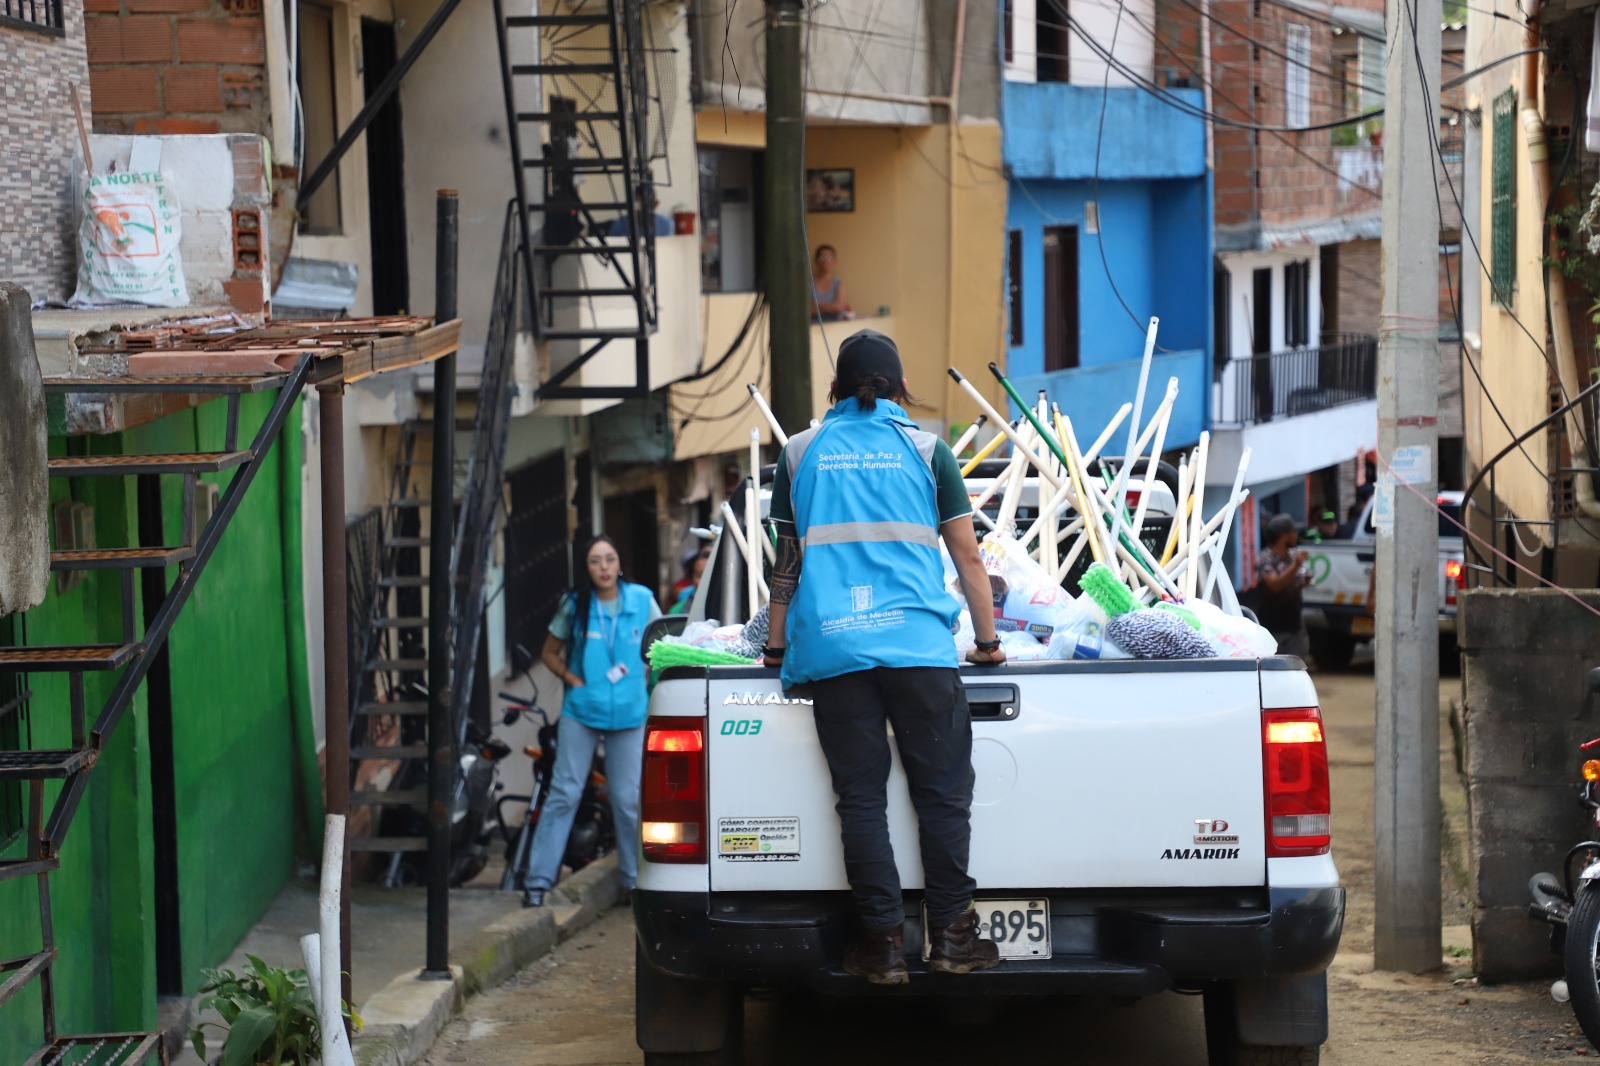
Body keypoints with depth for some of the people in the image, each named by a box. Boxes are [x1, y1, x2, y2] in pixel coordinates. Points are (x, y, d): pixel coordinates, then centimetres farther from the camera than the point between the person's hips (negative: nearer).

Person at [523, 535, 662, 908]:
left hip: (629, 713, 1)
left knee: (628, 799, 3)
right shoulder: (574, 605, 0)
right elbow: (550, 652, 9)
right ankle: (538, 880, -2)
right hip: (581, 712, -1)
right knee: (564, 794, -3)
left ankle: (635, 879, 17)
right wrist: (573, 679, -5)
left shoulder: (642, 600, 0)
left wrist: (643, 673, 0)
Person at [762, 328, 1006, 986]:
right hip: (918, 643, -1)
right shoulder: (925, 450, 9)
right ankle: (950, 936, 2)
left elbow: (788, 561, 17)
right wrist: (988, 641, 21)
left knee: (861, 796, 1)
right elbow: (967, 555, 11)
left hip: (832, 646, 1)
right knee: (941, 790, 4)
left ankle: (884, 943, -1)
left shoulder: (801, 453, 13)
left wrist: (776, 646, 27)